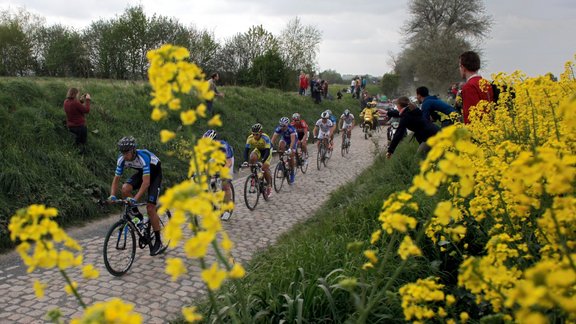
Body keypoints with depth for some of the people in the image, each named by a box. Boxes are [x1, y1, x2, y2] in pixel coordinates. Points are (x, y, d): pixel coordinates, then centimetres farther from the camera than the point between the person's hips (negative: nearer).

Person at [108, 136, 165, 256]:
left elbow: (146, 182, -43)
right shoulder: (122, 159, -20)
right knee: (125, 188, -25)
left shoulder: (143, 156, -37)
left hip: (154, 173, -5)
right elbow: (116, 179, -14)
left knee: (150, 208, -13)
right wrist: (112, 195, -30)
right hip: (141, 172, 6)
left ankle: (159, 243, -2)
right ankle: (137, 215, -1)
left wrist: (135, 198, -53)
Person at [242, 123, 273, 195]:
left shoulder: (265, 138, -35)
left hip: (267, 151, -3)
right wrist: (245, 161, -42)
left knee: (264, 167, -19)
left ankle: (269, 185, 2)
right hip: (258, 150, 3)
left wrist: (262, 161, -53)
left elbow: (267, 151, -40)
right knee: (252, 158, -30)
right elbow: (246, 150, -28)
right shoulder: (250, 138, -26)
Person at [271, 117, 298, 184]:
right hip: (284, 139, 3)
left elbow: (293, 140, -47)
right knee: (281, 143, -33)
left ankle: (292, 173, 6)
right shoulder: (278, 128, -28)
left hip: (293, 140, -3)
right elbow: (273, 139, -32)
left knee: (291, 156, -13)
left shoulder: (291, 129, -37)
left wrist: (290, 149, -62)